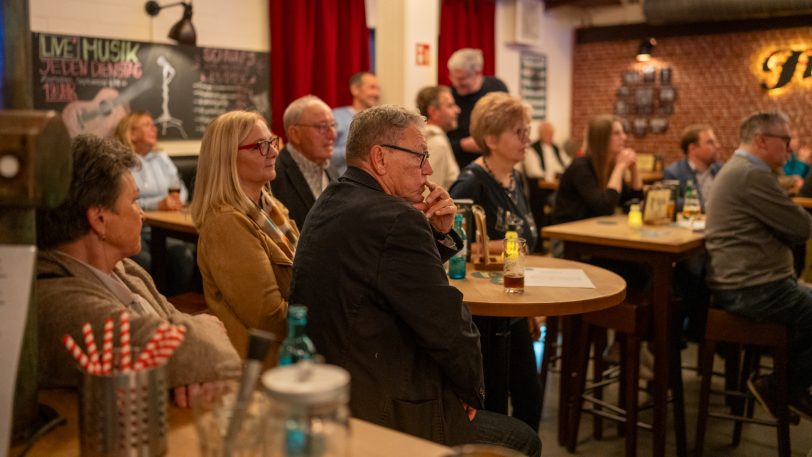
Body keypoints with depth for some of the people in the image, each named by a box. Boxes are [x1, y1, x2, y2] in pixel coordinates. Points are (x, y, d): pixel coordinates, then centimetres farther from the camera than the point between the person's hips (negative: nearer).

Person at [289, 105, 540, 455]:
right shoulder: (396, 219, -24)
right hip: (386, 415, -10)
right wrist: (472, 391, -3)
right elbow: (449, 325, -21)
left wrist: (439, 233, 0)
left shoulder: (330, 204, 7)